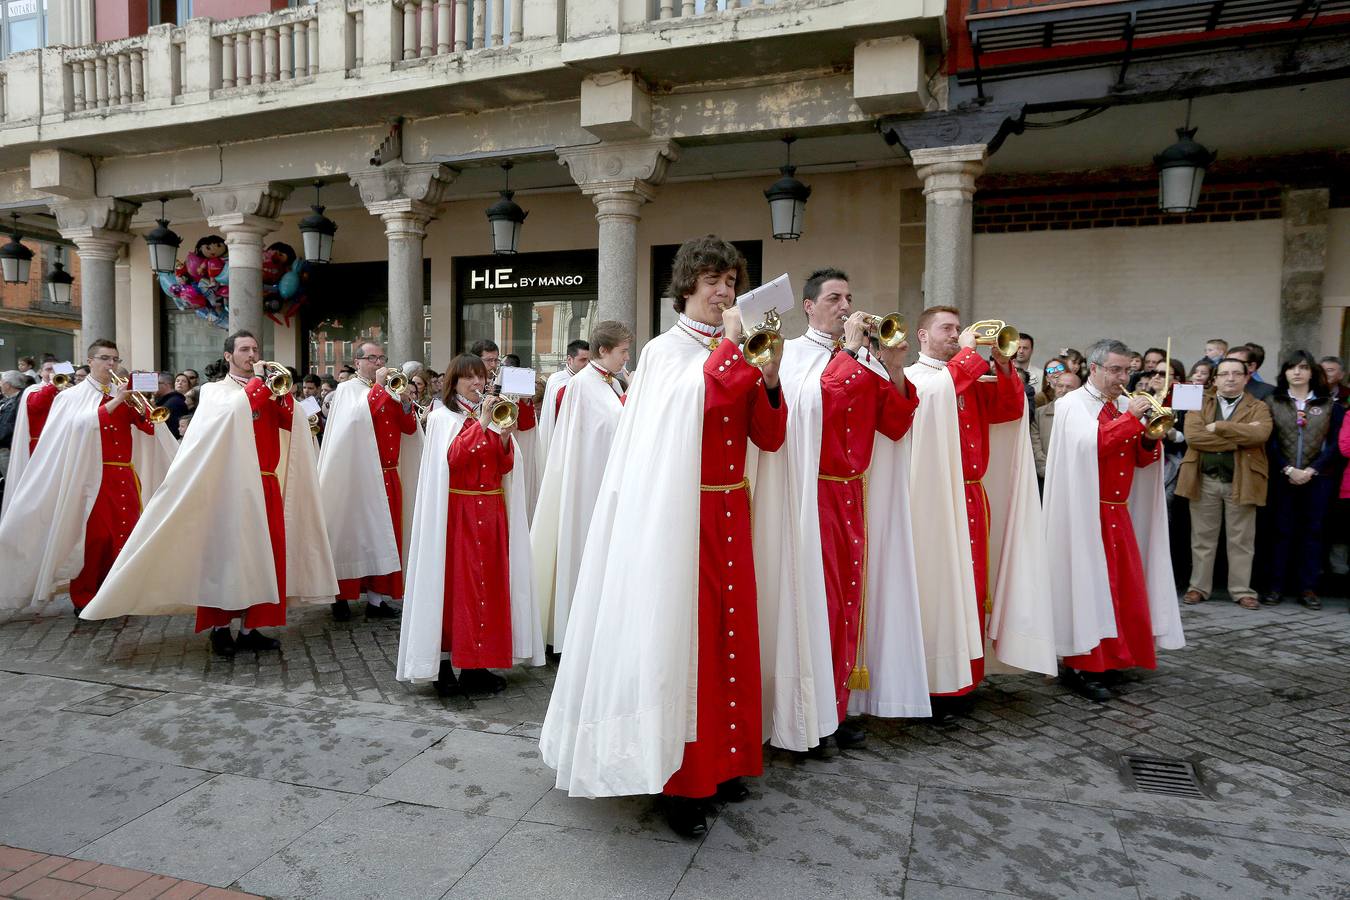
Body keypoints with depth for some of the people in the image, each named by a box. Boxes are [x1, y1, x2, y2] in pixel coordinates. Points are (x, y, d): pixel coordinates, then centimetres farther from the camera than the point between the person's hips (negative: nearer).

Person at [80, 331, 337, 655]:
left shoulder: (268, 390, 19)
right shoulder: (215, 391, 4)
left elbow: (289, 421, 3)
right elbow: (234, 410, -19)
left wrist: (280, 388, -7)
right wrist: (257, 381, -9)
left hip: (266, 486, 5)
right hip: (233, 486, -5)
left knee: (262, 554, 3)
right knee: (228, 552, -4)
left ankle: (250, 627, 9)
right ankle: (219, 627, 4)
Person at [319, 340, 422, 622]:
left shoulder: (391, 391, 16)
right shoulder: (347, 390, 0)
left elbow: (410, 429, 8)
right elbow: (357, 417, -21)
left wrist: (406, 402, -8)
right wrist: (377, 385, -15)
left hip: (388, 477, 5)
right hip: (357, 476, -5)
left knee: (383, 536, 5)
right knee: (353, 534, -1)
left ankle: (377, 597, 11)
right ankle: (342, 596, 10)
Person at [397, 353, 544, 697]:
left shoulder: (494, 414, 14)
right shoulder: (442, 418, 2)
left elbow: (504, 468, 5)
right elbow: (452, 458, -16)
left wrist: (505, 435, -11)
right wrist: (481, 423, -21)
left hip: (491, 513, 5)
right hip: (455, 512, -4)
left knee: (488, 584, 4)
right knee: (453, 585, -5)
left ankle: (476, 665, 11)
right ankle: (443, 666, 4)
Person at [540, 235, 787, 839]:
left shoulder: (737, 353, 13)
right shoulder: (663, 351, -2)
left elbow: (769, 438, 8)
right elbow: (690, 403, -24)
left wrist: (768, 381, -7)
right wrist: (728, 345, -16)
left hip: (731, 513, 6)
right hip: (681, 513, -6)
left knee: (730, 631, 10)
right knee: (681, 635, -3)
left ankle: (722, 761, 25)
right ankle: (679, 779, 8)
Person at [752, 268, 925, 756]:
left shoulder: (865, 359, 13)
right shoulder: (791, 354, -3)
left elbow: (895, 425, 6)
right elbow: (814, 403, -23)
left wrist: (895, 370, -7)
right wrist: (848, 349, -16)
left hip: (855, 496, 6)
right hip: (809, 496, -5)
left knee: (849, 598, 9)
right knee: (812, 600, -4)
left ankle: (837, 707, 20)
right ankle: (804, 714, 7)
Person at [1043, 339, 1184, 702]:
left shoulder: (1124, 406, 14)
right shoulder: (1072, 404, -7)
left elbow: (1141, 460, 13)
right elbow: (1090, 443, -26)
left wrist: (1149, 439, -6)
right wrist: (1130, 419, -20)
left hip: (1119, 514, 7)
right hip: (1086, 515, -7)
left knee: (1124, 586, 9)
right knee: (1090, 586, -7)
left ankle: (1111, 655, 22)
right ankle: (1083, 666, -1)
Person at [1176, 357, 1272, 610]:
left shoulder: (1258, 408, 6)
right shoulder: (1200, 404, 7)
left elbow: (1260, 434, -17)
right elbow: (1192, 436, -11)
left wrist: (1218, 427, -14)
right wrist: (1238, 438, -14)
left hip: (1241, 482, -1)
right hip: (1205, 480, 1)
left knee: (1241, 540, 6)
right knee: (1202, 538, 8)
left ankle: (1242, 591, 15)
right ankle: (1198, 587, 16)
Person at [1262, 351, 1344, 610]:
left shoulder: (1329, 404, 7)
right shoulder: (1273, 402, 5)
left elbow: (1335, 443, 0)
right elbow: (1269, 441, -2)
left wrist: (1311, 470, -11)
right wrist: (1288, 469, -13)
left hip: (1317, 478, 1)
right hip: (1282, 477, -1)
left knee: (1312, 531, 5)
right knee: (1282, 530, 2)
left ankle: (1307, 588, 10)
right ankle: (1276, 586, 6)